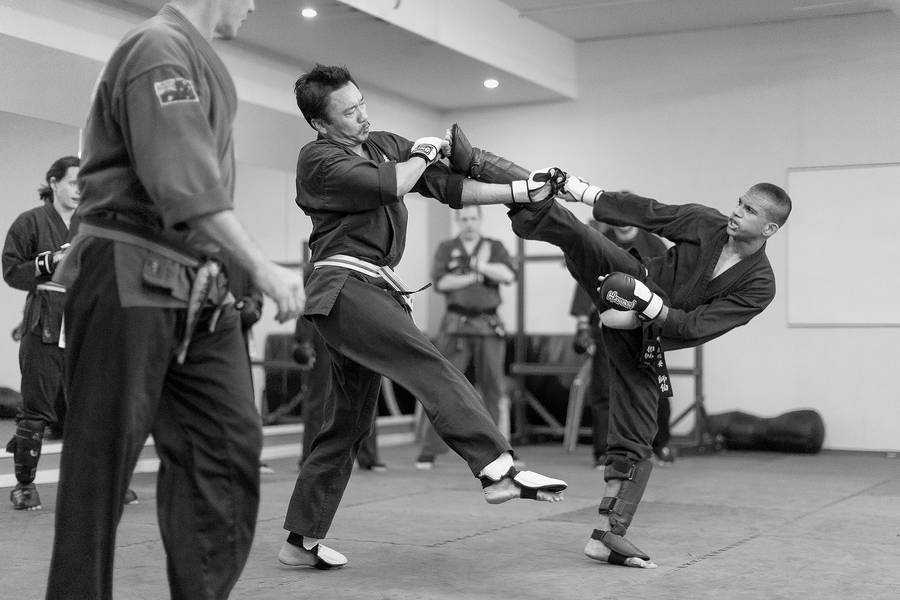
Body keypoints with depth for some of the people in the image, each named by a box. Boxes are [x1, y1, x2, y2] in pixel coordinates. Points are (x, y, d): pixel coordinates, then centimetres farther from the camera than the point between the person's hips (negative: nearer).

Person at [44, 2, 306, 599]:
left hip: (194, 288, 9)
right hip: (132, 279, -9)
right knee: (103, 457, 0)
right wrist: (262, 266, -23)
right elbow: (183, 182, -22)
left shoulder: (201, 58, 17)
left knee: (229, 441, 3)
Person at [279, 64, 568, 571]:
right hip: (344, 285, -8)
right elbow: (389, 186, -17)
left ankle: (302, 541, 17)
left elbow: (450, 187, 10)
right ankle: (498, 470, -38)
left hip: (375, 291, 8)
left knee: (349, 424, 10)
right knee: (429, 364, -26)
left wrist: (522, 193, 0)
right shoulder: (318, 159, -4)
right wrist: (423, 154, 2)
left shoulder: (385, 145, 17)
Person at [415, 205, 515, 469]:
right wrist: (474, 277, -7)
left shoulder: (494, 247, 12)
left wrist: (482, 265, -13)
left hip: (489, 326, 1)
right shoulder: (446, 248, 10)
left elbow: (508, 275, -5)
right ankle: (429, 451, -3)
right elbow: (441, 282, -4)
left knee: (492, 388, 4)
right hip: (456, 325, -1)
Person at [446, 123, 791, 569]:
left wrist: (648, 309, -25)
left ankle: (608, 535, 10)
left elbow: (697, 328, -16)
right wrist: (581, 190, -13)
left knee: (634, 441, -2)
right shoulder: (706, 223, -3)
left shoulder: (759, 285, -10)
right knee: (561, 225, -21)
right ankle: (471, 162, -23)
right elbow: (647, 212, -3)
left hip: (643, 340, -1)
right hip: (628, 283, 1)